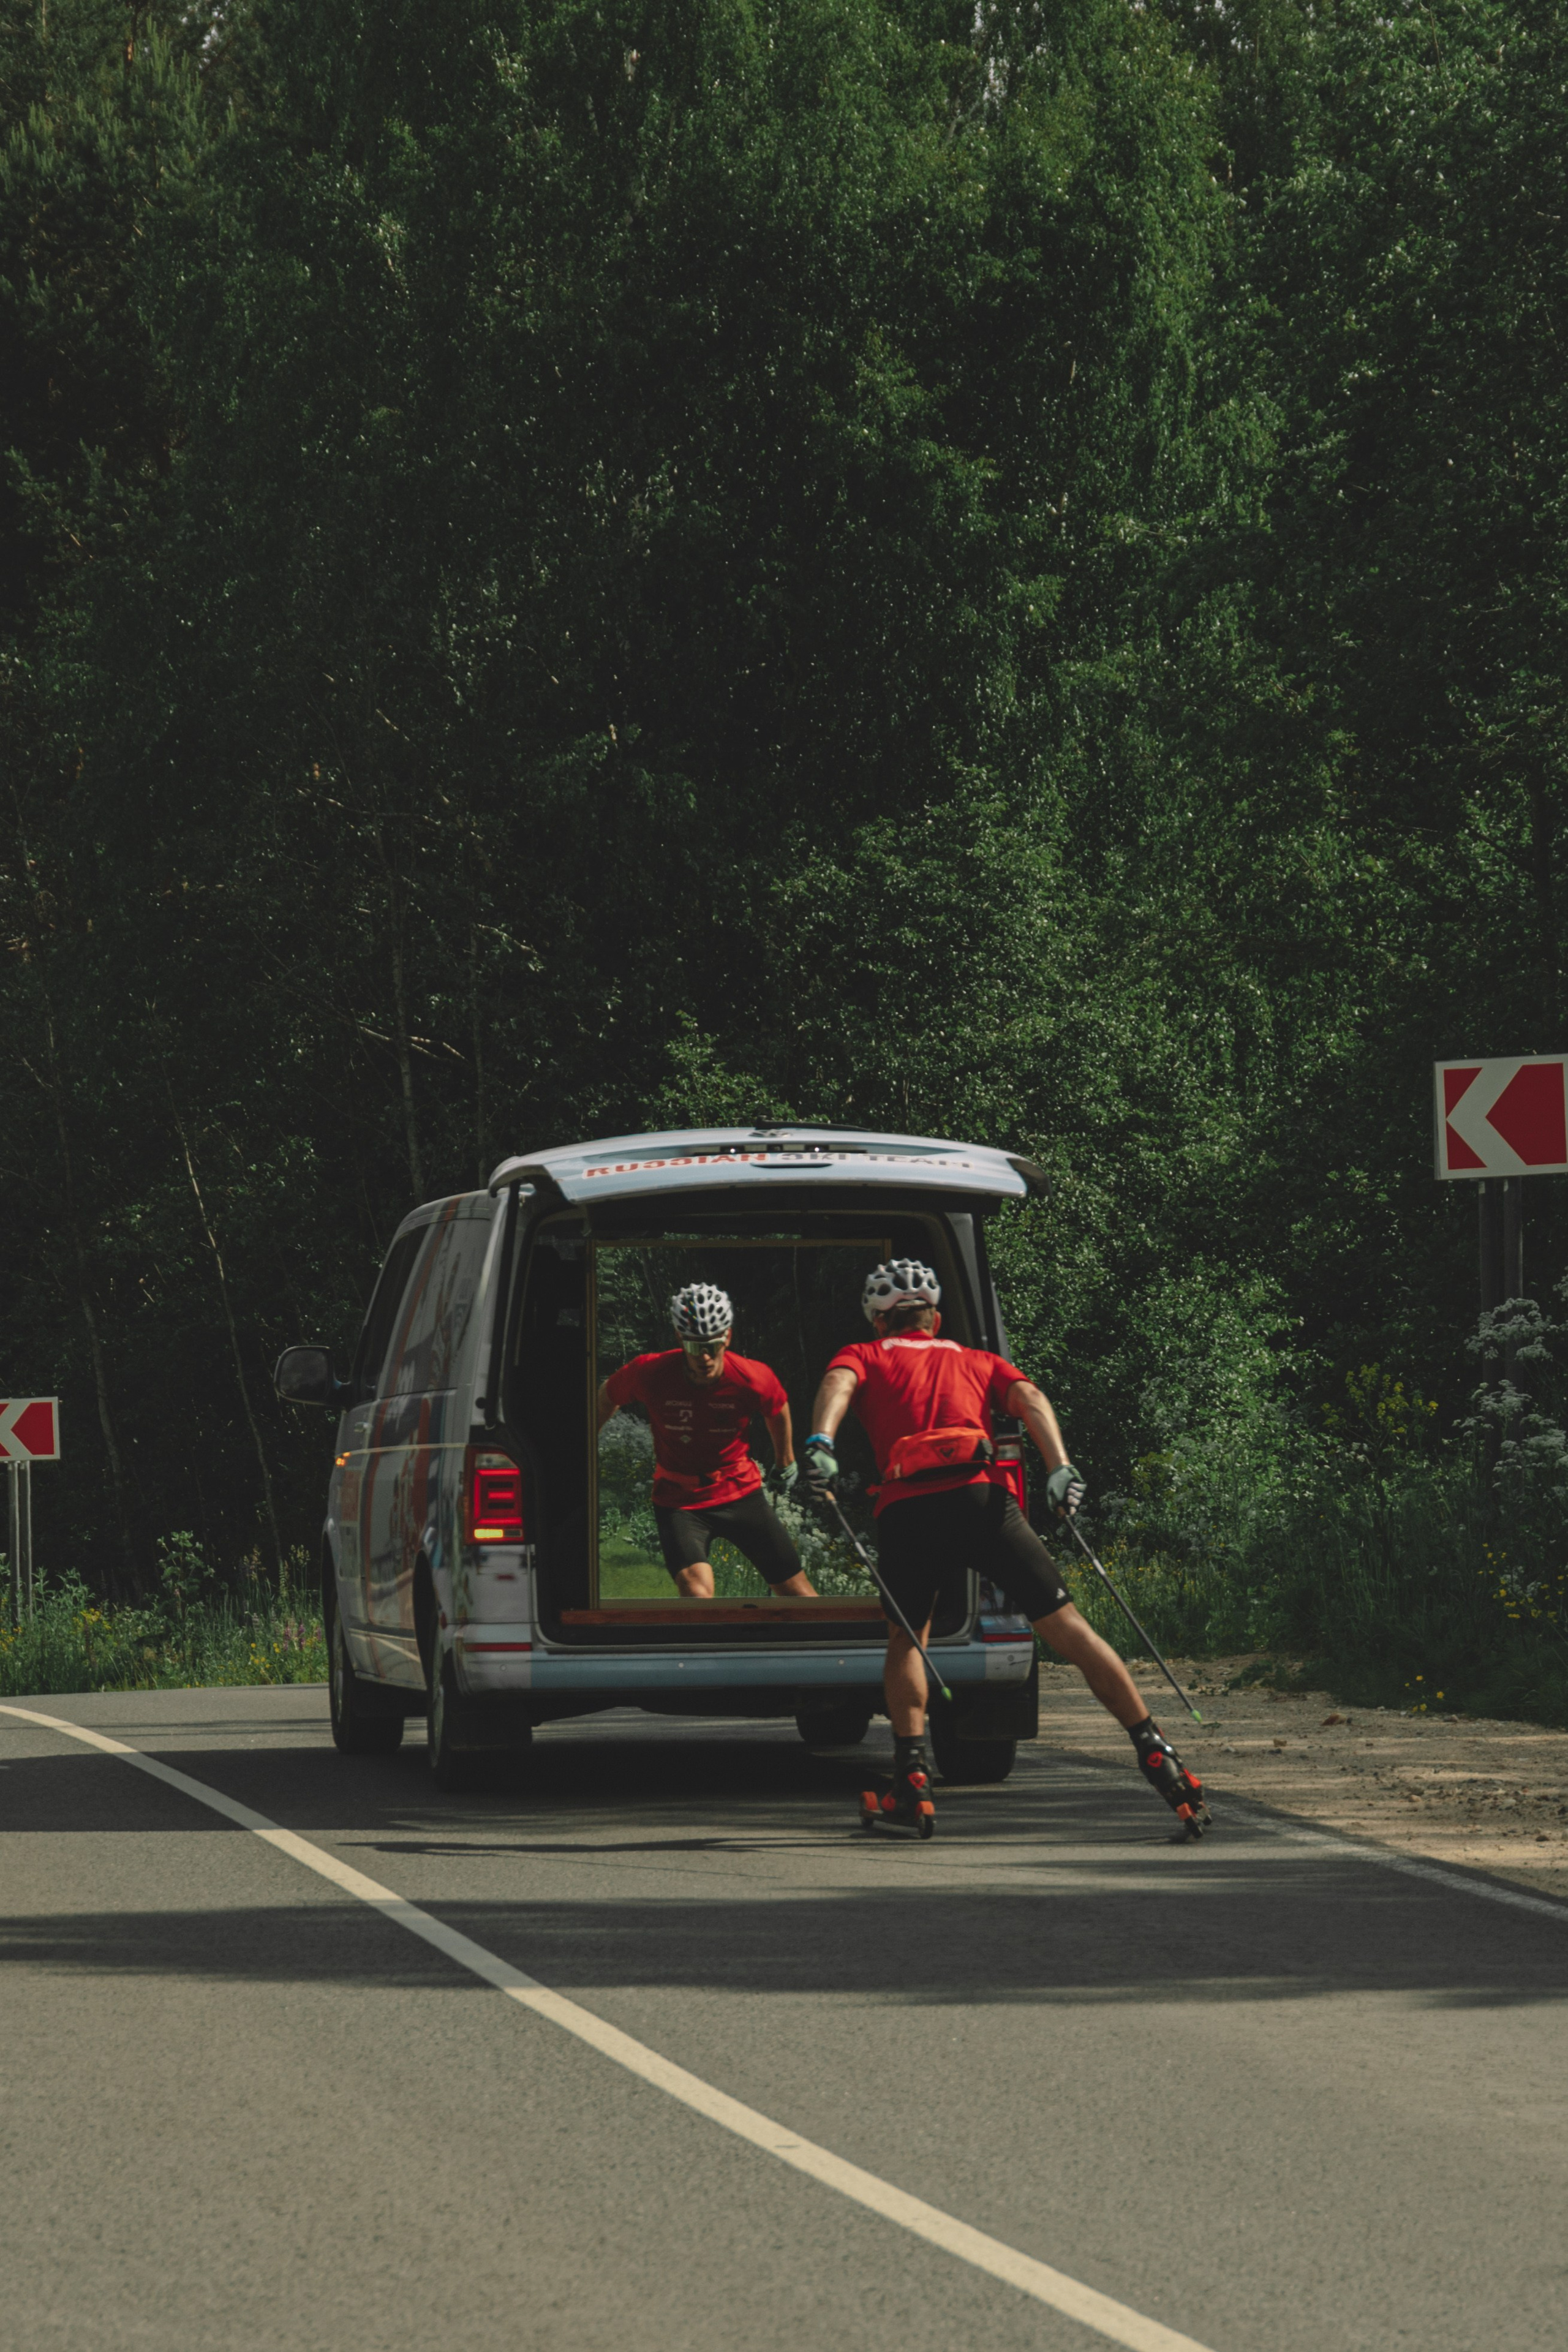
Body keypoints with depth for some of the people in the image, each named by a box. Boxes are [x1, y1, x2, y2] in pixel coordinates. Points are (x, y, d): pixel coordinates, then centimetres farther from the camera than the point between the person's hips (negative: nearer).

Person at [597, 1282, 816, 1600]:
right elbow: (607, 1398, 3)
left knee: (799, 1595, 2)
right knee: (697, 1592, -27)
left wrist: (786, 1462, 24)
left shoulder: (754, 1380, -18)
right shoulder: (650, 1374, -20)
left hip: (741, 1493, 2)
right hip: (679, 1500, -2)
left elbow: (778, 1410, 6)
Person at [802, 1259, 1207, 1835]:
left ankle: (911, 1774, 10)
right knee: (1067, 1629, 2)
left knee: (906, 1636, 23)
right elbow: (1028, 1397, 12)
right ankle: (1156, 1753, -4)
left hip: (905, 1507, 0)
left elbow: (838, 1383, 3)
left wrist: (819, 1444, -16)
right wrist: (1059, 1468, -2)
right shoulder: (979, 1362, 32)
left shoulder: (865, 1356, 27)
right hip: (981, 1497, 0)